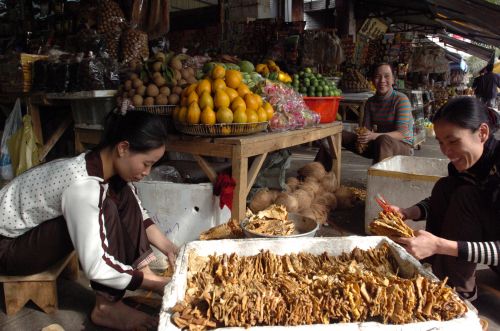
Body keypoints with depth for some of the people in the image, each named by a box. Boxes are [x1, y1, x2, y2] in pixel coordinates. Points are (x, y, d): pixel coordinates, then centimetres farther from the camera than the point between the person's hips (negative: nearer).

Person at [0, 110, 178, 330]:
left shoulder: (106, 166, -10)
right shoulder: (82, 185, -35)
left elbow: (136, 214, 5)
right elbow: (96, 267, -35)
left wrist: (167, 247, -7)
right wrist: (154, 283, -26)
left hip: (37, 225, 8)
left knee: (123, 194, -8)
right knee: (106, 210, -28)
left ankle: (142, 273, -5)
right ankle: (107, 306, -17)